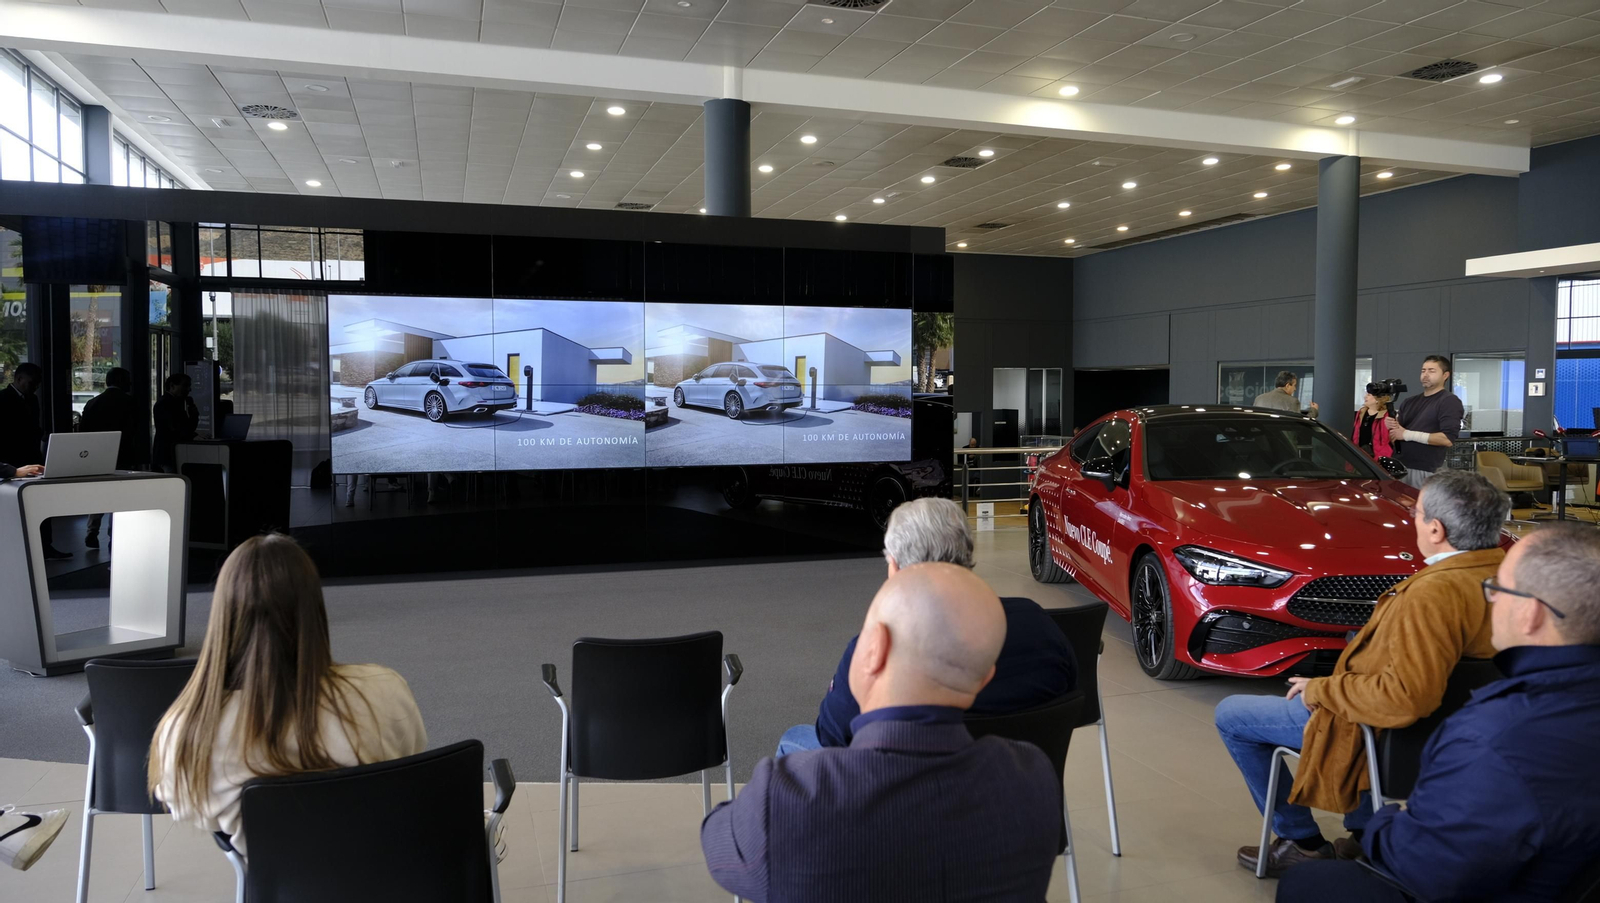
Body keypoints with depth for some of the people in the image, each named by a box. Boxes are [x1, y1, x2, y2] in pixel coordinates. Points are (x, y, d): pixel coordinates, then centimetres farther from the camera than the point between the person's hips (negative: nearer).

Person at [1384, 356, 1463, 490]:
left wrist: (1407, 434, -15)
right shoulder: (1410, 402, 17)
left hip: (1425, 472, -6)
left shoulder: (1449, 401, -4)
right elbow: (1396, 433, 20)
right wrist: (1390, 427, -5)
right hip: (1398, 467, 6)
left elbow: (1448, 439, -15)